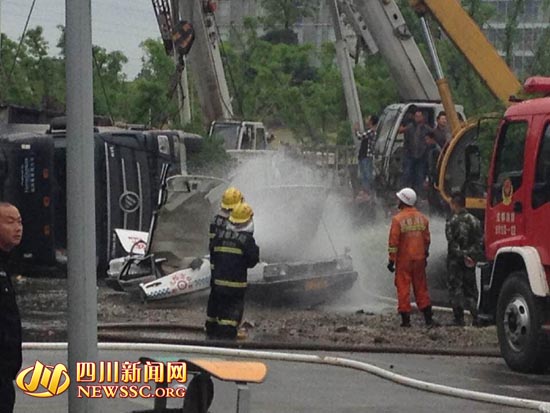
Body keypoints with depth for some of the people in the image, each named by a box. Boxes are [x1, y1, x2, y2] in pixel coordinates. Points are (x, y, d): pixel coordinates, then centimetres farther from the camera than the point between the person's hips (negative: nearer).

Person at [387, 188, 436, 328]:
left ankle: (405, 319, 0)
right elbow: (427, 239, 11)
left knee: (403, 288, 1)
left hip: (403, 259, -5)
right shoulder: (422, 218, 5)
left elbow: (394, 242, -13)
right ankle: (428, 318, 10)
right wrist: (425, 256, 22)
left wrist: (391, 260, -7)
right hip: (419, 259, 5)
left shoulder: (398, 219, -12)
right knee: (421, 288, 11)